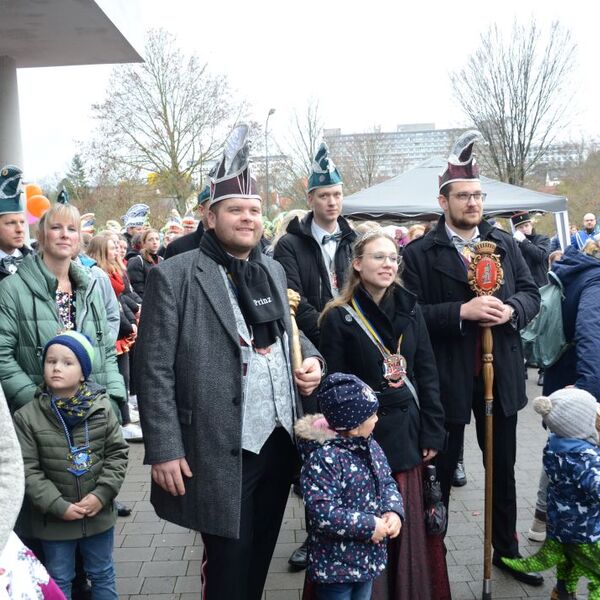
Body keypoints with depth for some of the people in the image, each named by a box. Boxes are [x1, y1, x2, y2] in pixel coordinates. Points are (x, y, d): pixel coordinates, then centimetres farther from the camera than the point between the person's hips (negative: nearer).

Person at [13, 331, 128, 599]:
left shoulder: (102, 408, -7)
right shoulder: (27, 416, -11)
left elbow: (117, 454, -3)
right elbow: (28, 470, -11)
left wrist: (102, 494, -14)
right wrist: (58, 506, -18)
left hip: (99, 514, 1)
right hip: (54, 519, -1)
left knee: (102, 575, 19)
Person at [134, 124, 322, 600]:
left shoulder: (273, 270, 11)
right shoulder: (175, 276, -10)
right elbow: (155, 369, -12)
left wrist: (310, 358, 2)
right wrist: (164, 450, -14)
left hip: (280, 441, 6)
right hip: (221, 453, -6)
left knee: (259, 560, 19)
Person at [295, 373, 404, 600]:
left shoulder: (371, 447, 2)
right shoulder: (323, 458, -25)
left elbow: (387, 483, 11)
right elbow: (321, 513, -28)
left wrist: (394, 511, -10)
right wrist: (369, 526, -22)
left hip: (368, 559, 8)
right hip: (335, 566, -8)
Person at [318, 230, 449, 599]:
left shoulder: (410, 309, 7)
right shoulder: (339, 317, -5)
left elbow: (427, 374, 7)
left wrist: (433, 433, 2)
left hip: (406, 432, 4)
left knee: (409, 523, 10)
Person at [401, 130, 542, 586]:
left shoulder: (505, 243, 6)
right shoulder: (419, 253, -8)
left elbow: (532, 294, 7)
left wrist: (511, 309, -15)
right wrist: (461, 312, -25)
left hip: (501, 373, 4)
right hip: (448, 378, -4)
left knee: (503, 467, 18)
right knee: (441, 469, 11)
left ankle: (506, 549, 37)